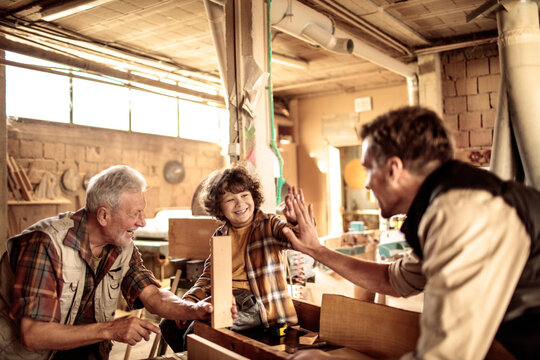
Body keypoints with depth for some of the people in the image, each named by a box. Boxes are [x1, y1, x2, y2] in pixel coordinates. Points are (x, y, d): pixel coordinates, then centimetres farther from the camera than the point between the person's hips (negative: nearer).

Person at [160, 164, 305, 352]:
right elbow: (208, 276, 14)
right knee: (169, 324, 2)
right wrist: (188, 302, -3)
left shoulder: (269, 224, -4)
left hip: (253, 303, -6)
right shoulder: (220, 235, 12)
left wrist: (295, 222, -48)